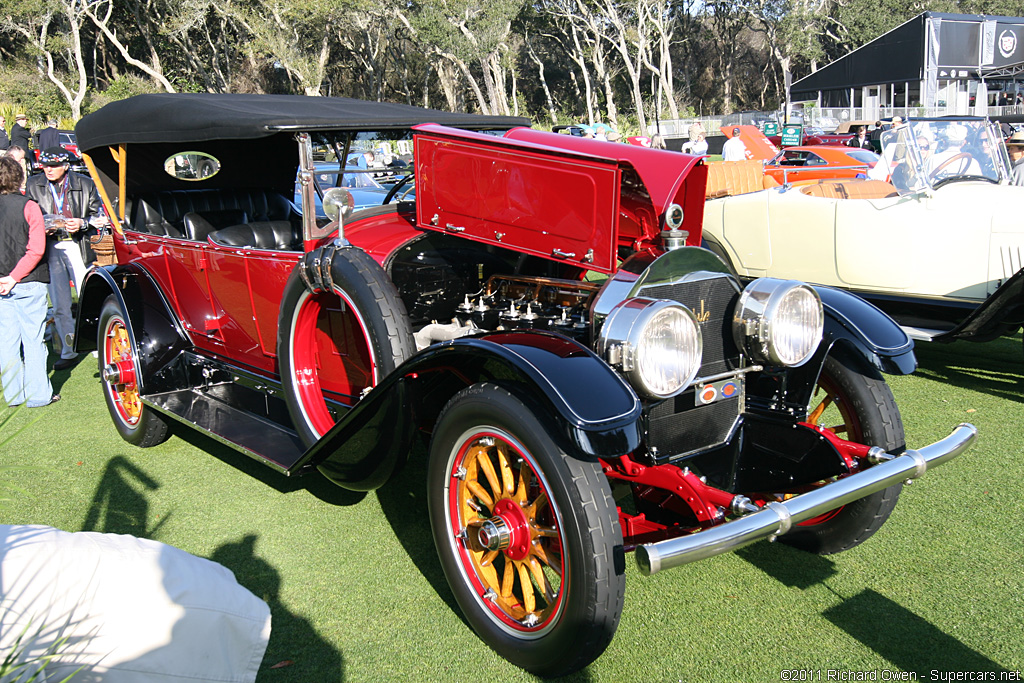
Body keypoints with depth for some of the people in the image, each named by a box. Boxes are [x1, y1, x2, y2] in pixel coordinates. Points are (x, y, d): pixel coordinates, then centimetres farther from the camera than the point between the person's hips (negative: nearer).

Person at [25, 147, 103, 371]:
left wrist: (82, 223, -13)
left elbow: (97, 215, 6)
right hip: (50, 249, 2)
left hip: (78, 247, -2)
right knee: (59, 306, 7)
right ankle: (69, 352, 19)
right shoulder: (33, 185, 7)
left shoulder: (85, 185, 2)